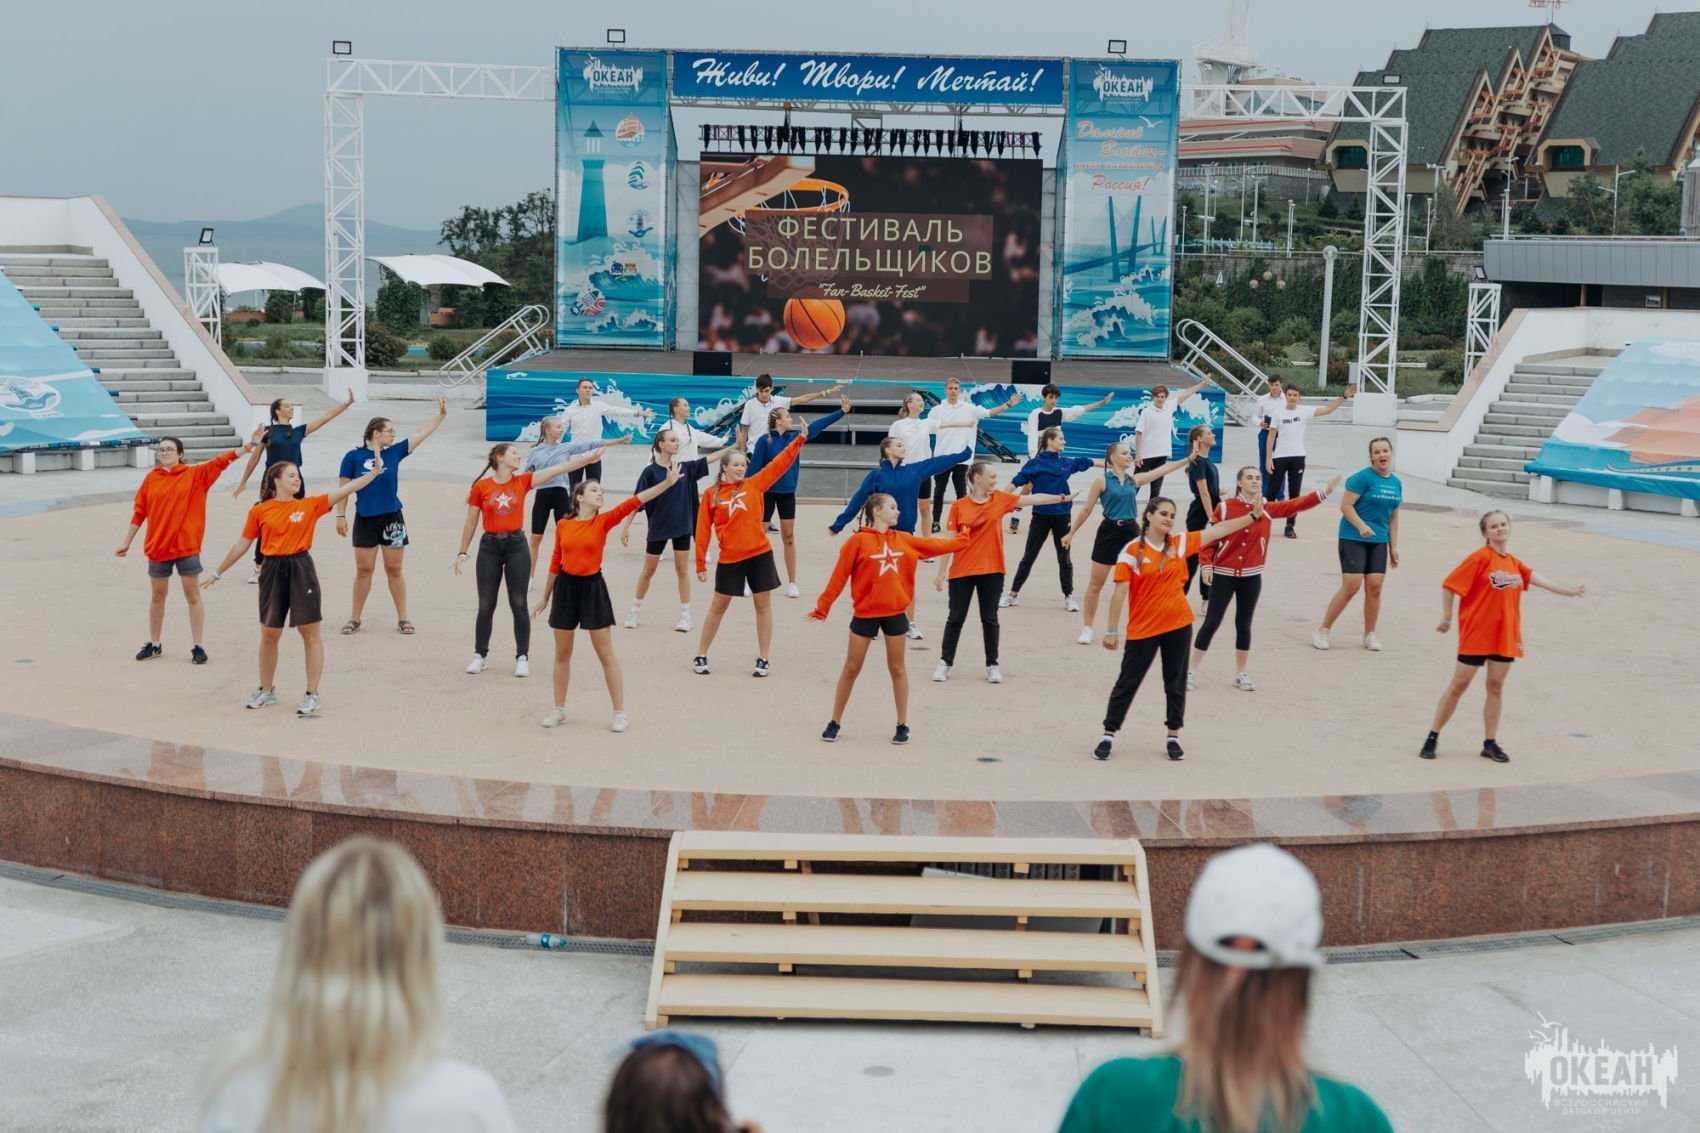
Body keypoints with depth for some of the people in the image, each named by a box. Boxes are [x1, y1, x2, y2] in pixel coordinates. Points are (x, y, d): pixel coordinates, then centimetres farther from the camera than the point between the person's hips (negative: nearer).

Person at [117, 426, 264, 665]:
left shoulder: (195, 475, -3)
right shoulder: (151, 479, 1)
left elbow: (222, 461, -12)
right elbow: (139, 512, 6)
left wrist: (250, 444, -21)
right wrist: (127, 542, 9)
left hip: (186, 546, -2)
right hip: (157, 546, 2)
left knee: (192, 595, 4)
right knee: (157, 595, 14)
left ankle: (197, 646, 11)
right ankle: (154, 644, 27)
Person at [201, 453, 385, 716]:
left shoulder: (309, 505, 2)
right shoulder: (259, 511, 2)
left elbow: (346, 489, -5)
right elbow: (242, 545, 11)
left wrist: (375, 471, -15)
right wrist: (218, 573, 16)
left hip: (301, 569, -1)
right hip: (272, 571, 1)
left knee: (310, 633, 0)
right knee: (269, 635, 11)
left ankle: (312, 695, 9)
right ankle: (267, 690, 29)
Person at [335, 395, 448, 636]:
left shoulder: (394, 452, 2)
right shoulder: (354, 457, -4)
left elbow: (421, 433, 4)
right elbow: (344, 487, -1)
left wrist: (441, 415, 0)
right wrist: (341, 516, -5)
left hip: (392, 519, 2)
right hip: (365, 519, -2)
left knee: (394, 570, 7)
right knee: (363, 571, 5)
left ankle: (402, 618, 14)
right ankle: (355, 618, 15)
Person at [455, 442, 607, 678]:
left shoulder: (523, 481, 1)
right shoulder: (481, 487, -3)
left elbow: (557, 469, -6)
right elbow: (471, 523, 3)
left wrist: (588, 459, -14)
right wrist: (462, 553, 5)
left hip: (516, 546, 1)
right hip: (489, 547, -1)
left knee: (519, 605, 3)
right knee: (486, 605, 6)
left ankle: (522, 658, 10)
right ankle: (479, 655, 19)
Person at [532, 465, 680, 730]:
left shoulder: (604, 522, -5)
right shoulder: (563, 525, 1)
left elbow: (633, 502, -16)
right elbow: (555, 561, 10)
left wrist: (667, 483, -26)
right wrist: (545, 596, 16)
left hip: (593, 587, -2)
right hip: (565, 587, 2)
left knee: (606, 654, 0)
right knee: (562, 653, 11)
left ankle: (620, 713, 7)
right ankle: (559, 709, 25)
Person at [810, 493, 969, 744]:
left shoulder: (903, 540, 4)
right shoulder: (858, 541, -10)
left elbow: (936, 545, 15)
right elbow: (839, 577, -8)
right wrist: (822, 608, -8)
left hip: (895, 613, 3)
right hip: (865, 613, -3)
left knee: (897, 668, 9)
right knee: (851, 669, 5)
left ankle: (903, 725, 17)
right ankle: (834, 723, 16)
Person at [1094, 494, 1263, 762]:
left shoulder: (1180, 543, 2)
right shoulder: (1133, 551, -10)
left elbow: (1218, 530, 4)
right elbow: (1120, 592, -10)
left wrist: (1253, 516, -2)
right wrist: (1111, 630, -10)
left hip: (1178, 626, 4)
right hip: (1142, 629, -4)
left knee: (1176, 684, 11)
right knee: (1127, 682, 4)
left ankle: (1173, 737, 23)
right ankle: (1108, 736, 14)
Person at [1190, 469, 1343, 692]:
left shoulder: (1267, 509, 1)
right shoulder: (1224, 507, -8)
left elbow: (1296, 504, -8)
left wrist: (1325, 492, -17)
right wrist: (1207, 566, -10)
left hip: (1251, 577, 3)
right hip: (1224, 575, -3)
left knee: (1244, 625, 10)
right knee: (1211, 623, 0)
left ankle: (1241, 675, 21)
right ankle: (1191, 672, 8)